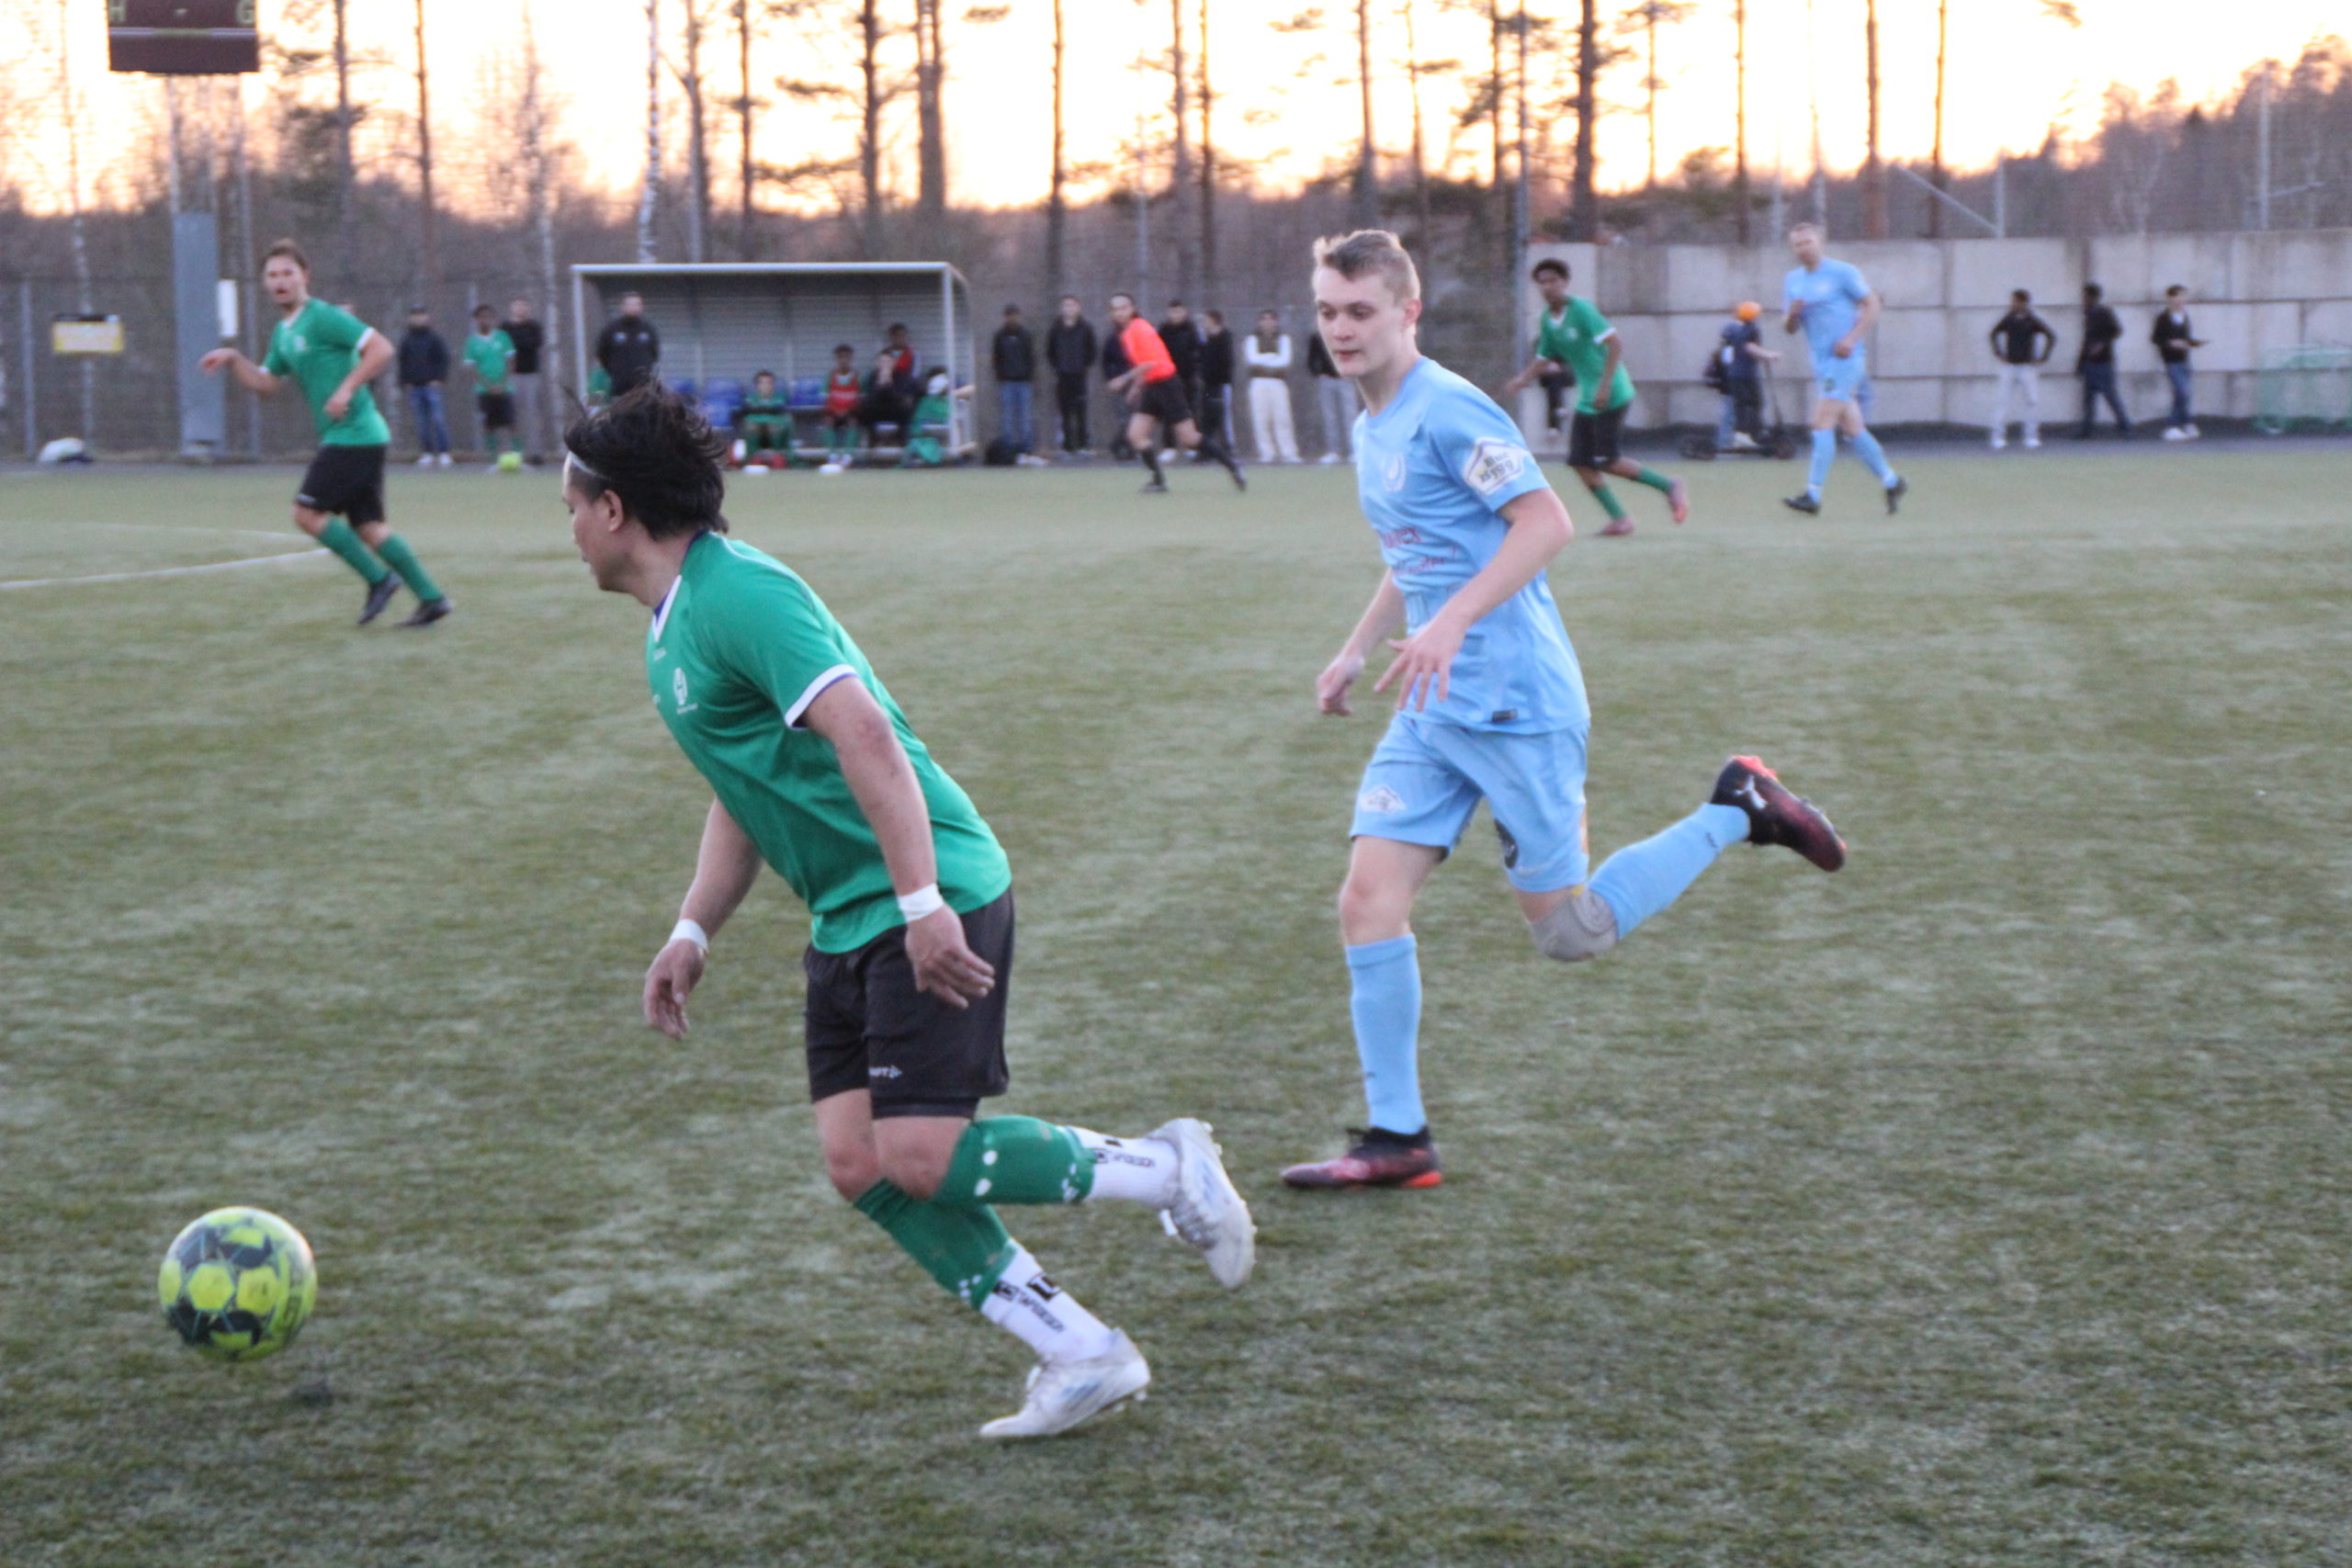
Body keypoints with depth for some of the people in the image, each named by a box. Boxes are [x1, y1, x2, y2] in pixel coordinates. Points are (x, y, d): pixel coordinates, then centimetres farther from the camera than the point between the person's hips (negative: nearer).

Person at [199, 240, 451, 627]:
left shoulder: (323, 318, -10)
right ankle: (430, 598, 7)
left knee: (308, 514, -7)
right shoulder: (282, 333, 18)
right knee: (368, 525, 7)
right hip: (362, 436, 9)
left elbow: (381, 349, -16)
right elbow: (266, 384, 24)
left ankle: (379, 579, -1)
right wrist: (232, 360, 10)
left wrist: (347, 389, -21)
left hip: (352, 434, -9)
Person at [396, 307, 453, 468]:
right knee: (421, 422, 2)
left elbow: (443, 359, 3)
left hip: (431, 384, -3)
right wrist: (404, 383, 7)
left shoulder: (434, 338, 3)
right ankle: (426, 453, 6)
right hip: (414, 387, 3)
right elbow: (403, 363, 16)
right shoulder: (406, 340, 11)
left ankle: (443, 452, -6)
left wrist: (438, 378, -7)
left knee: (438, 419, -9)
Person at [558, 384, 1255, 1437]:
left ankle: (1166, 1169, 4)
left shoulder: (736, 593, -16)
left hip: (931, 903, -10)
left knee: (920, 1158, -14)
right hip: (846, 922, 10)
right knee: (860, 1169, 1)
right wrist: (691, 934, 19)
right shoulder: (669, 630, 16)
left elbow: (864, 733, -26)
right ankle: (1080, 1353, 5)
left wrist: (923, 903, -30)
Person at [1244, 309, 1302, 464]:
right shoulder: (1253, 339, 13)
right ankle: (1267, 452, -2)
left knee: (1282, 418, -8)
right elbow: (1252, 359, -3)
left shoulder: (1283, 338, 11)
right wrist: (1273, 357, -4)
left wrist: (1262, 360, -5)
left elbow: (1285, 360, -3)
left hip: (1279, 382, -1)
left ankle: (1288, 452, -9)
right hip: (1258, 382, 1)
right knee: (1261, 419, -6)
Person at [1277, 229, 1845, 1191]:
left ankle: (1737, 811, 16)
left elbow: (1546, 523, -21)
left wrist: (1450, 623, -29)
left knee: (1568, 933, -2)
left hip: (1515, 705, -8)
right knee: (1368, 903, -3)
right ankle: (1396, 1139, 3)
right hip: (1432, 713, 8)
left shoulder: (1447, 410, -14)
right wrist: (1356, 649, 22)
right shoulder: (1371, 429, 15)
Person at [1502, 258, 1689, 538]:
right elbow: (1543, 358, 20)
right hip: (1586, 400, 8)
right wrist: (1521, 381, 3)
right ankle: (1619, 518, 8)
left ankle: (1668, 486, 7)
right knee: (1580, 462, -1)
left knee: (1606, 461, -9)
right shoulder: (1546, 319, 8)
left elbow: (1615, 344, -21)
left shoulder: (1581, 309, -16)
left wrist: (1605, 386, -25)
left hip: (1612, 396, -8)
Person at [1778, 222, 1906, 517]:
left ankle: (1813, 495, -17)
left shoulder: (1843, 272, -5)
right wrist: (1792, 313, -9)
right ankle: (1891, 482, 23)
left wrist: (1852, 338, -16)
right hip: (1821, 363, 7)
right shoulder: (1793, 280, 13)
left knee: (1823, 423, -15)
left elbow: (1872, 305, -4)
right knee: (1851, 428, 10)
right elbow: (1790, 327, 15)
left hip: (1845, 359, -7)